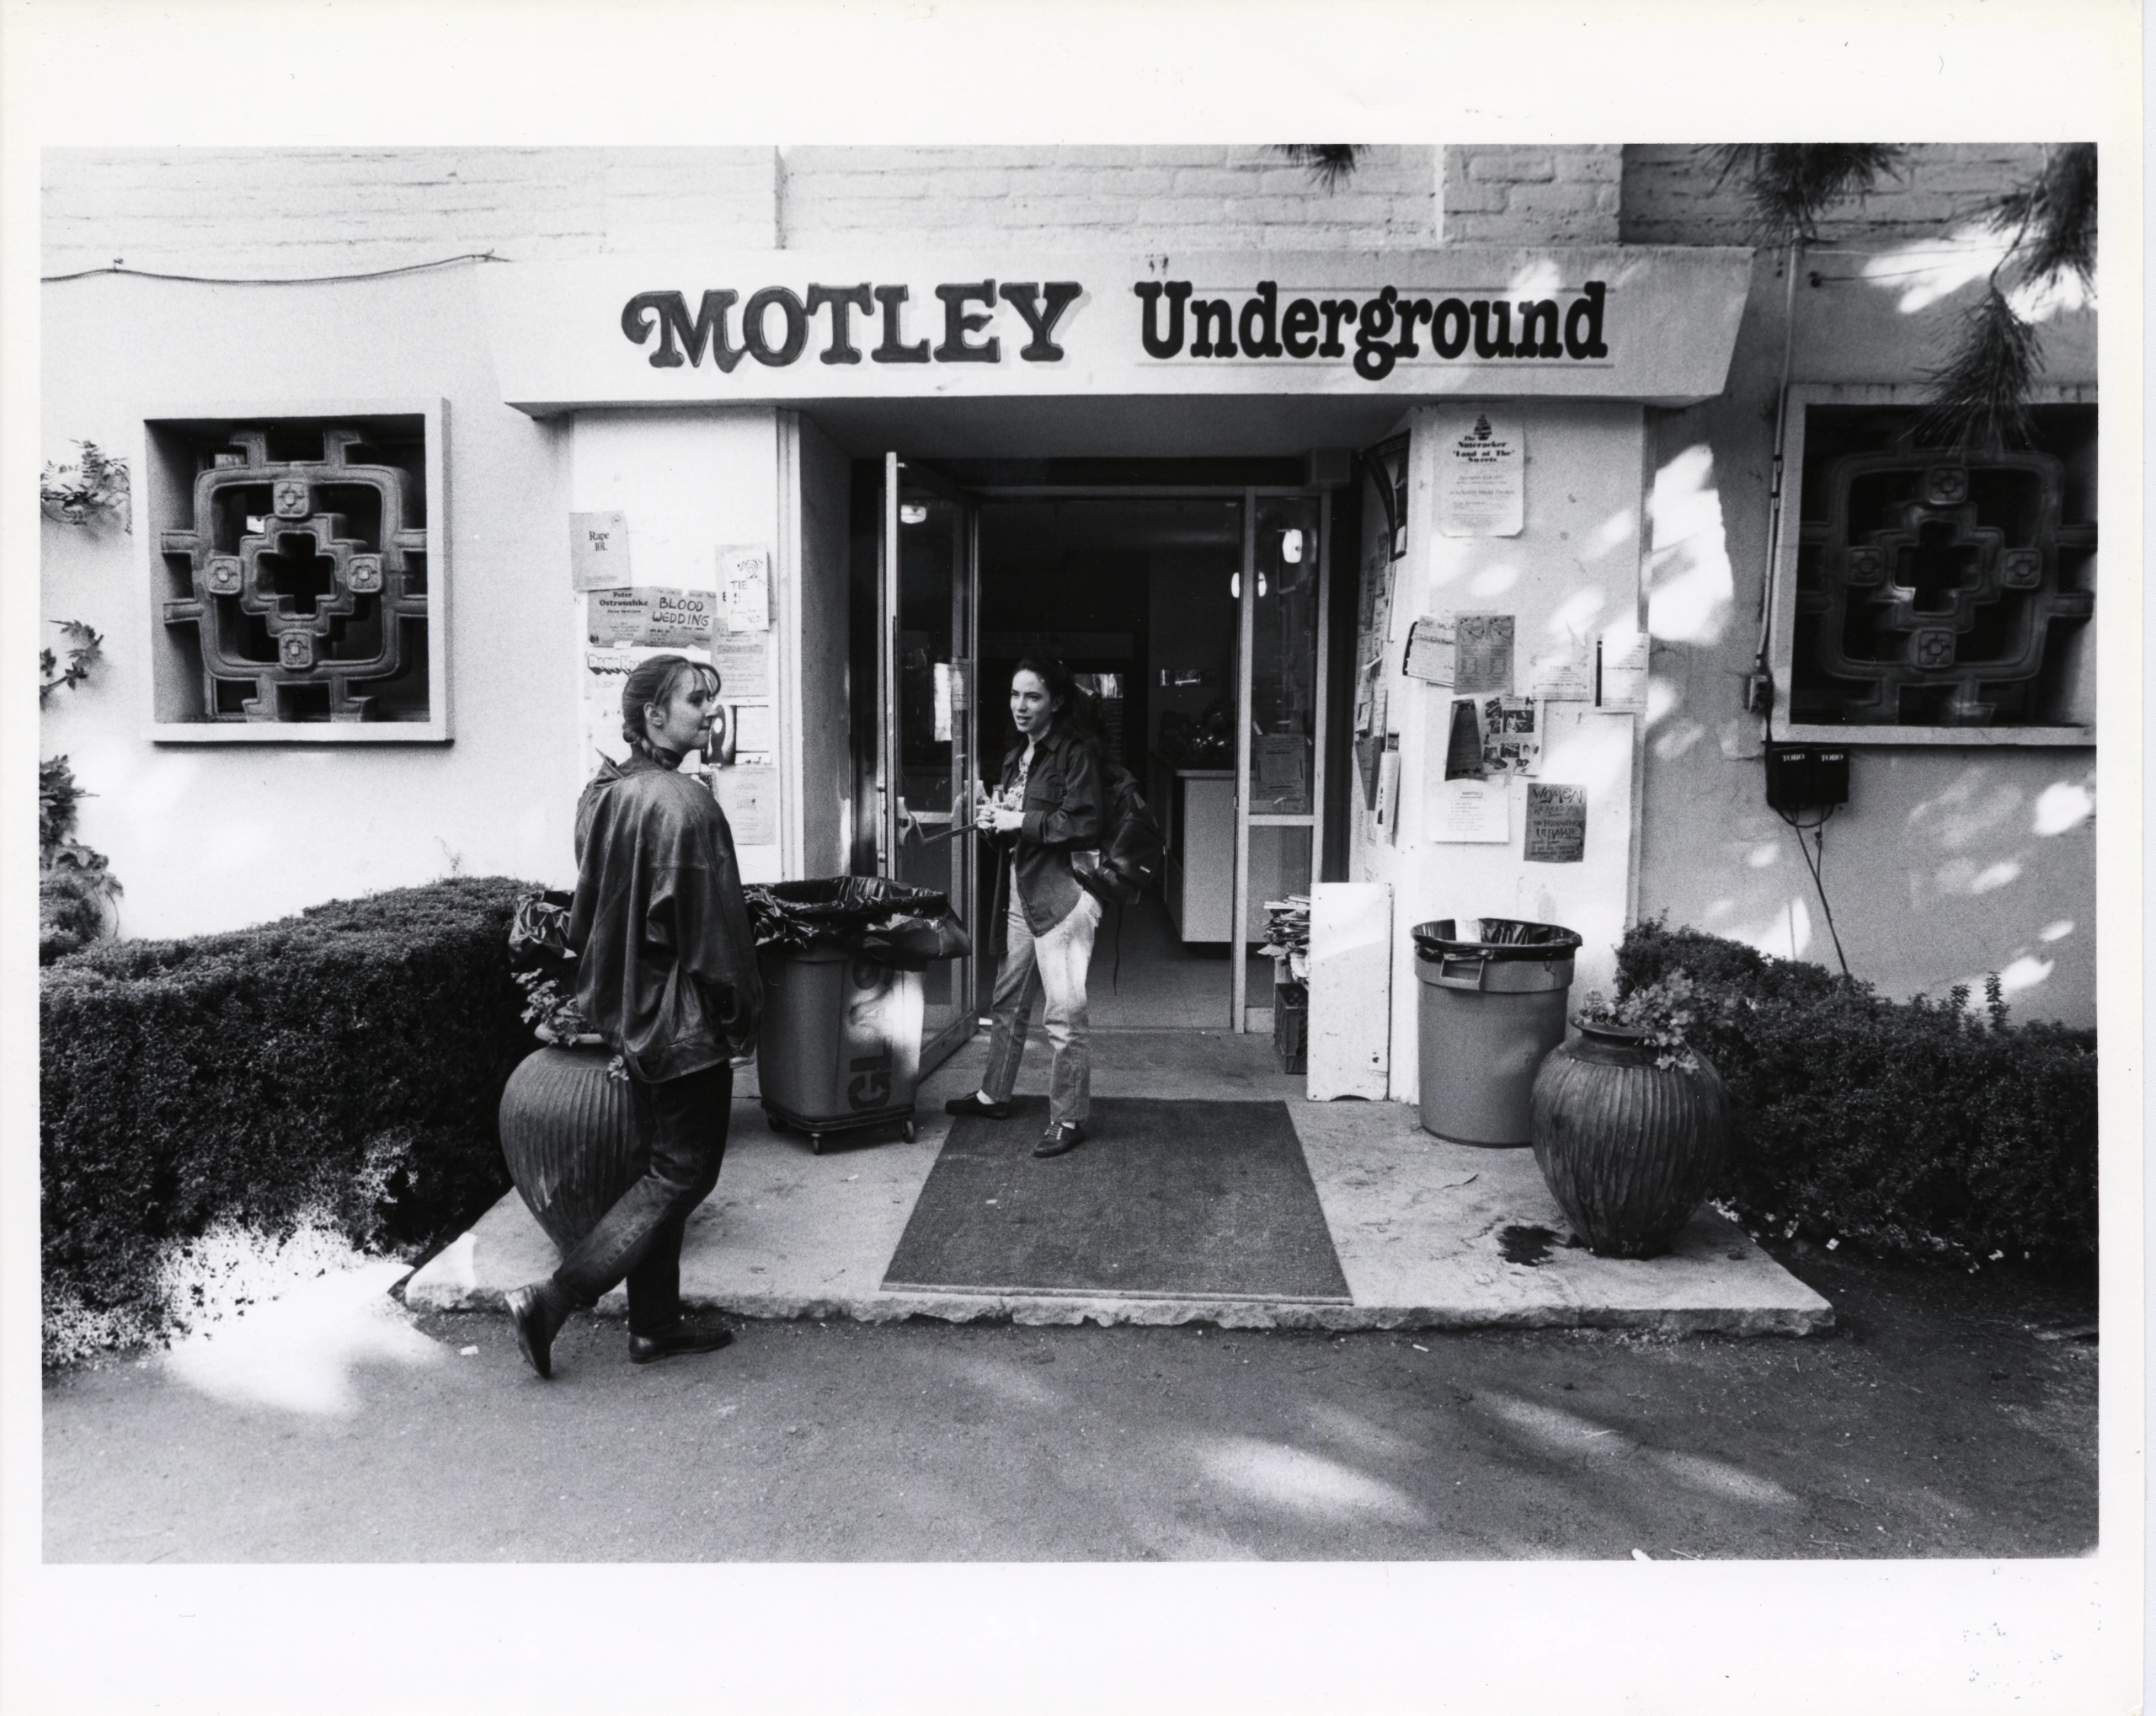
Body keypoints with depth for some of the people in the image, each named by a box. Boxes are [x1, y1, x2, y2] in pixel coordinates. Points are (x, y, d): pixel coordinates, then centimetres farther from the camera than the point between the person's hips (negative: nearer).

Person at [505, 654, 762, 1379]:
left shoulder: (603, 793, 7)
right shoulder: (683, 803, -21)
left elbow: (586, 910, 14)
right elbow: (711, 921, -20)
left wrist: (601, 982, 21)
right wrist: (740, 1016, -11)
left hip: (627, 1013, 9)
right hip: (684, 1019, -9)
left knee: (662, 1166, 17)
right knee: (683, 1174, 2)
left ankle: (655, 1322, 25)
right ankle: (550, 1300, 2)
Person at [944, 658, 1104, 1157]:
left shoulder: (1077, 751, -9)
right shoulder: (1017, 756, 16)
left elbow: (1083, 825, -18)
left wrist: (1019, 820, -17)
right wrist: (993, 819, 4)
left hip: (1062, 894, -9)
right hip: (1021, 891, 9)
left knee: (1064, 1013, -6)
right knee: (1007, 1000, 19)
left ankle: (1069, 1120, 4)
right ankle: (993, 1094, 34)